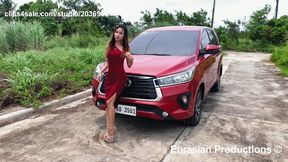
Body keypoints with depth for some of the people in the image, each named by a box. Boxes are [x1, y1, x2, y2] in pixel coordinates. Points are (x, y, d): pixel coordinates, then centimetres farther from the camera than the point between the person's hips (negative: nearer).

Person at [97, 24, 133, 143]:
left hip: (120, 77, -4)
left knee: (110, 102, -14)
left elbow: (129, 65, 9)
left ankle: (110, 131, -8)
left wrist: (131, 59, -12)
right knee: (109, 103, 3)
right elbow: (107, 62, 17)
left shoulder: (125, 48, 4)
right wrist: (100, 72, 3)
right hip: (109, 77, 4)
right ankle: (110, 129, 14)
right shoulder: (109, 46, 12)